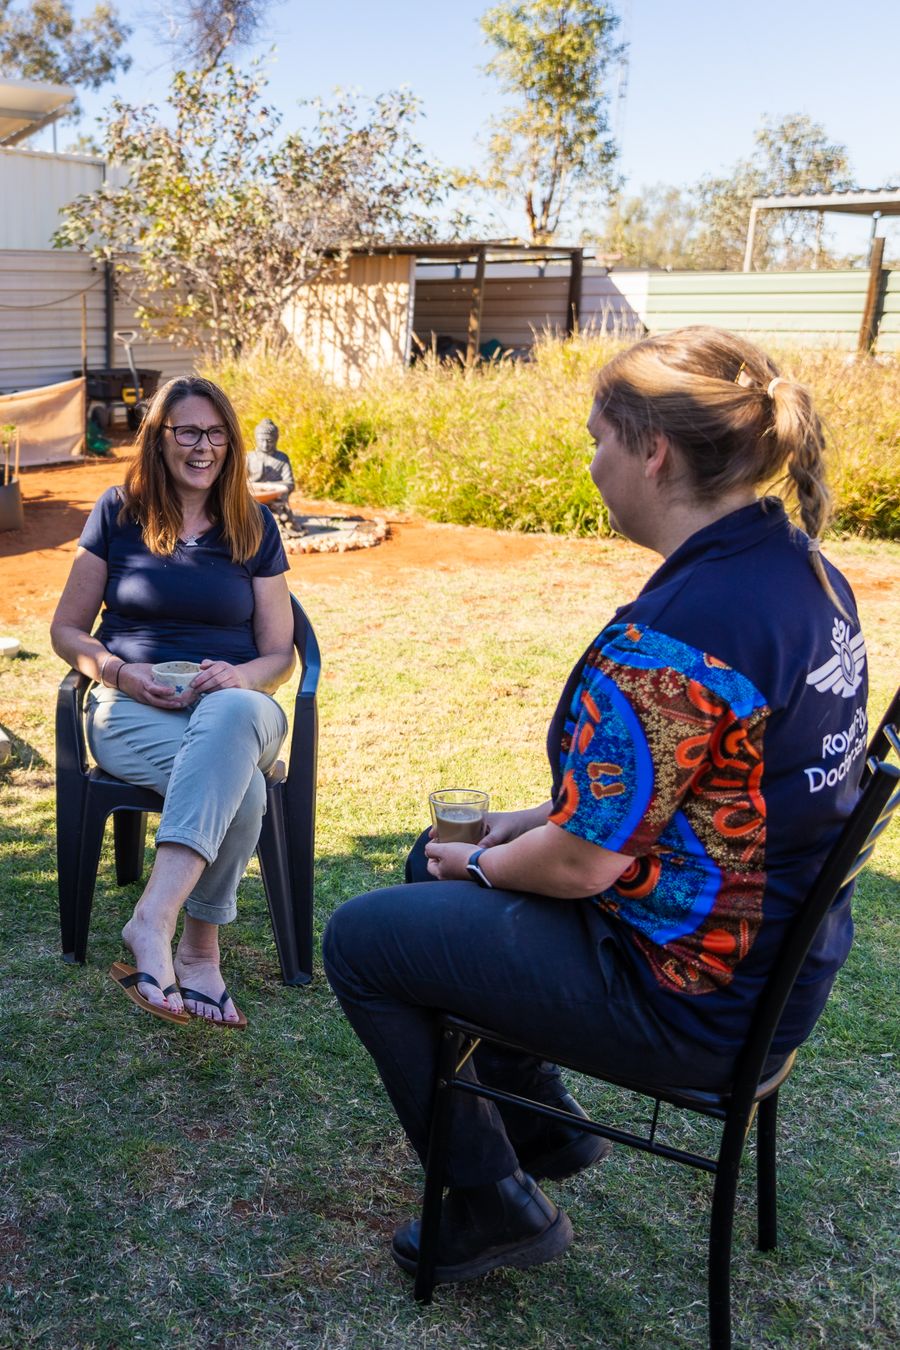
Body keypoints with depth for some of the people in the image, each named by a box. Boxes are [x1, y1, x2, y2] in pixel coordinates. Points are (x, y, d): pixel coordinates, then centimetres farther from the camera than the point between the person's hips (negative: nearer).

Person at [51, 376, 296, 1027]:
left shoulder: (254, 526, 12)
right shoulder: (119, 513, 9)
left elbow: (280, 653, 10)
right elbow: (67, 631, 10)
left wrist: (239, 676, -14)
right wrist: (117, 671, -11)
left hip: (236, 705, 1)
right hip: (133, 707, -1)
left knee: (234, 714, -41)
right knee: (240, 786, -36)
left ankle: (152, 921, -45)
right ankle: (200, 951, -28)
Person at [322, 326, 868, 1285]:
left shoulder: (667, 637, -31)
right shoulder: (804, 569, -1)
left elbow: (582, 864, -24)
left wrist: (480, 864, -2)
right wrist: (539, 819, 8)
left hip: (689, 998, -9)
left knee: (360, 941, 3)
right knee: (437, 859, 23)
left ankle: (495, 1209, 20)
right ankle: (540, 1127, 37)